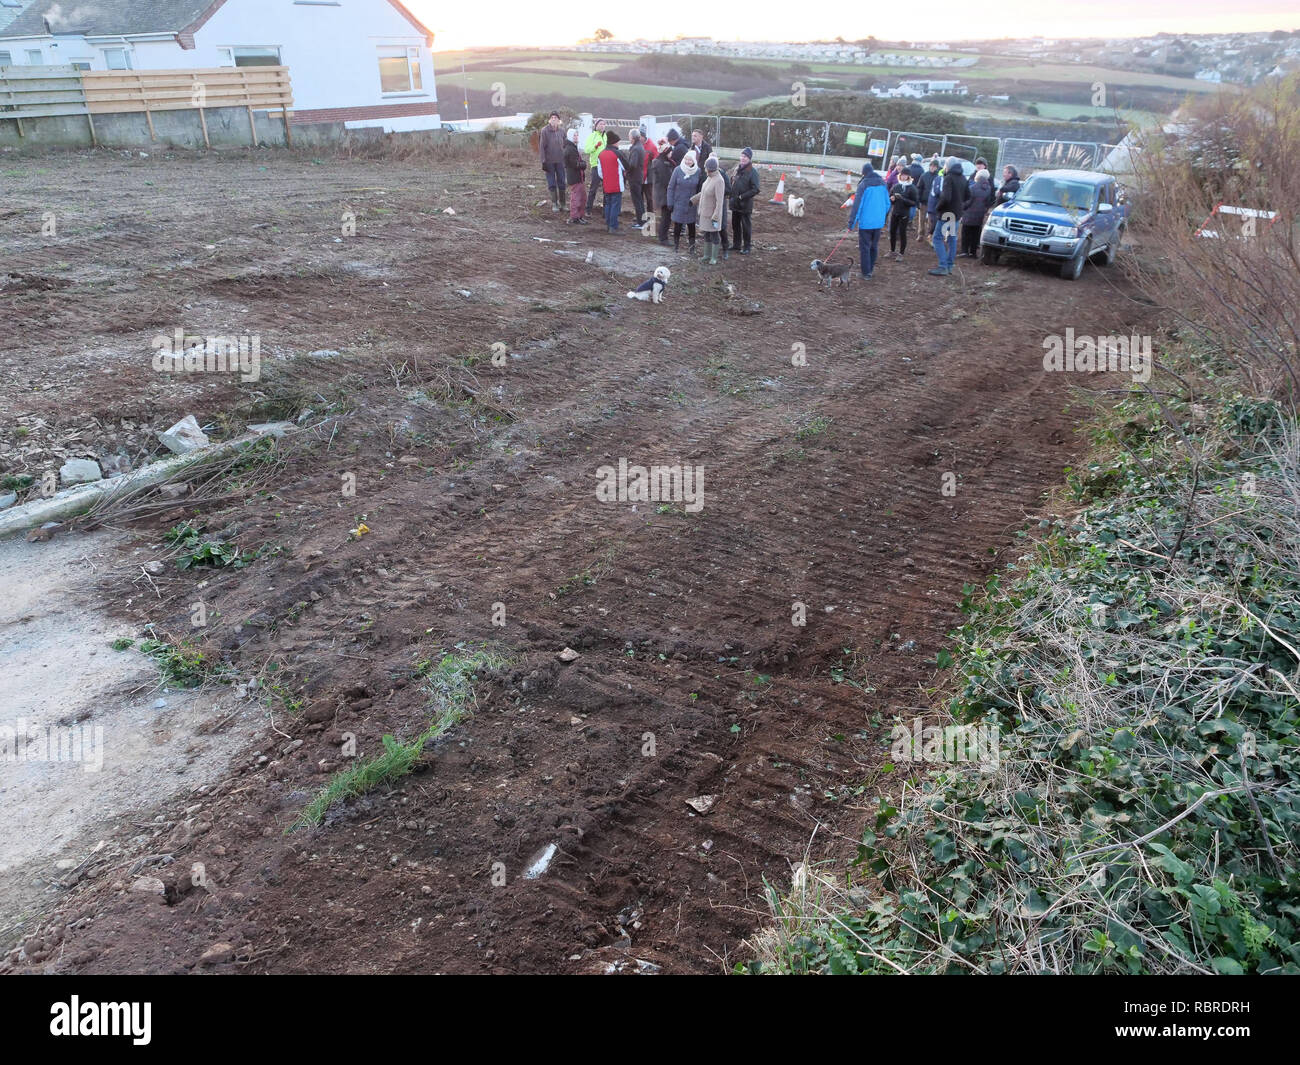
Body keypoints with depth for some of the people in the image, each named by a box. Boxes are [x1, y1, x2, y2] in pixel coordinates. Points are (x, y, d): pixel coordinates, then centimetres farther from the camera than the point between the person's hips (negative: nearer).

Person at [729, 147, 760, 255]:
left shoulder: (752, 172, -13)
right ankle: (736, 244, 29)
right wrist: (731, 195, 8)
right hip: (735, 204, 7)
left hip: (745, 205, -7)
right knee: (735, 225, 15)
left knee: (746, 226, 3)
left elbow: (755, 190, -17)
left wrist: (742, 197, -18)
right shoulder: (737, 169, 7)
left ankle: (746, 247, 12)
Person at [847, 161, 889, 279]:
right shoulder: (883, 183, 4)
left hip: (866, 222, -6)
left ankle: (866, 273, 1)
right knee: (874, 246, 18)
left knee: (865, 247, 2)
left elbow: (857, 204, -15)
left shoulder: (864, 184, -13)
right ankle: (871, 269, 28)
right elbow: (887, 203, 12)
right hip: (879, 222, 6)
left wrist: (851, 222, -11)